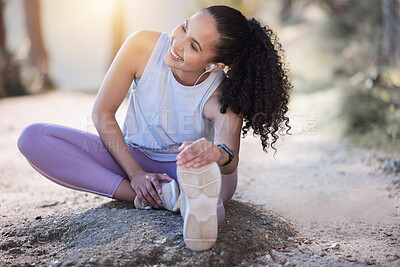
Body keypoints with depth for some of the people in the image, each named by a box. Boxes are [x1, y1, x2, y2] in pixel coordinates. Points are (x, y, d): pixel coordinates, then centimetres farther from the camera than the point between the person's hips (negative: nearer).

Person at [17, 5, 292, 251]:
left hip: (184, 169, -3)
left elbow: (231, 158, -39)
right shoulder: (143, 46, -21)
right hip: (132, 159, 3)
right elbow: (102, 113, -12)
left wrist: (219, 154, -64)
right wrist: (135, 173, -18)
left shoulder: (223, 97, -24)